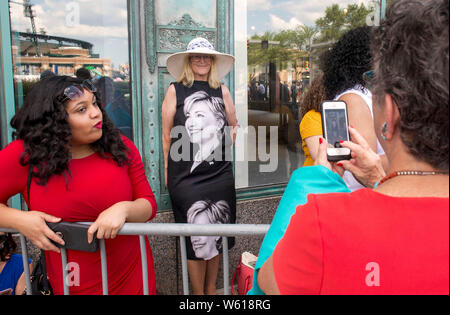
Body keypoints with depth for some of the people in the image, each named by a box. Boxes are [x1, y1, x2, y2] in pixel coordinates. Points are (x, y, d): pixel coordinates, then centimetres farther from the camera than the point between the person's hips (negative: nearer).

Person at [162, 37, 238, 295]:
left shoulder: (222, 90, 11)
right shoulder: (176, 90, 3)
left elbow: (234, 125, 25)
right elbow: (167, 135, 3)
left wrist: (235, 131, 4)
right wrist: (168, 172, 2)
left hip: (220, 173, 3)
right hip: (186, 176, -3)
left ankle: (211, 289, 29)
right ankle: (199, 293, 20)